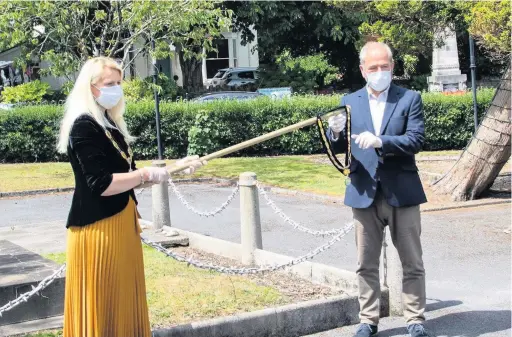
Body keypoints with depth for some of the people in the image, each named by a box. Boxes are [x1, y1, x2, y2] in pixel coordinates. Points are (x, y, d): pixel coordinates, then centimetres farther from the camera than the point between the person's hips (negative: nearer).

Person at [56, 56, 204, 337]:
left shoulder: (109, 122, 13)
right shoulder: (84, 126, -15)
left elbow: (127, 175, 15)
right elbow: (101, 184, -23)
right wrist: (147, 174, -16)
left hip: (120, 222, 9)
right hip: (97, 228, -9)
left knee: (124, 303, 14)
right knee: (102, 307, -2)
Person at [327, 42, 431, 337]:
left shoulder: (410, 99, 1)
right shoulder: (350, 102, 8)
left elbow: (416, 140, -12)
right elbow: (338, 149, 5)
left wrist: (381, 142, -27)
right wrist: (336, 133, -18)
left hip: (402, 192, -2)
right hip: (365, 194, 2)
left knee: (412, 263, 6)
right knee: (367, 264, 9)